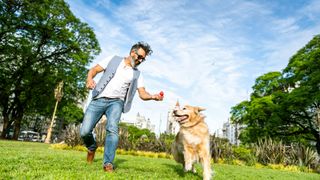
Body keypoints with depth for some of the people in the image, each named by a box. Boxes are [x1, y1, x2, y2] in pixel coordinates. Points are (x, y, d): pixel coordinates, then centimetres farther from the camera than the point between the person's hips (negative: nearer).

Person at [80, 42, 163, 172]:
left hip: (116, 102, 1)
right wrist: (89, 79, -18)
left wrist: (153, 97, -17)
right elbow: (94, 70, 5)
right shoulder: (114, 59, 9)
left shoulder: (137, 74, 13)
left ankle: (108, 164, -21)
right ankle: (92, 147, 25)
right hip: (98, 100, 0)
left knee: (112, 129, -25)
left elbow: (142, 94, 5)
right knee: (84, 131, -8)